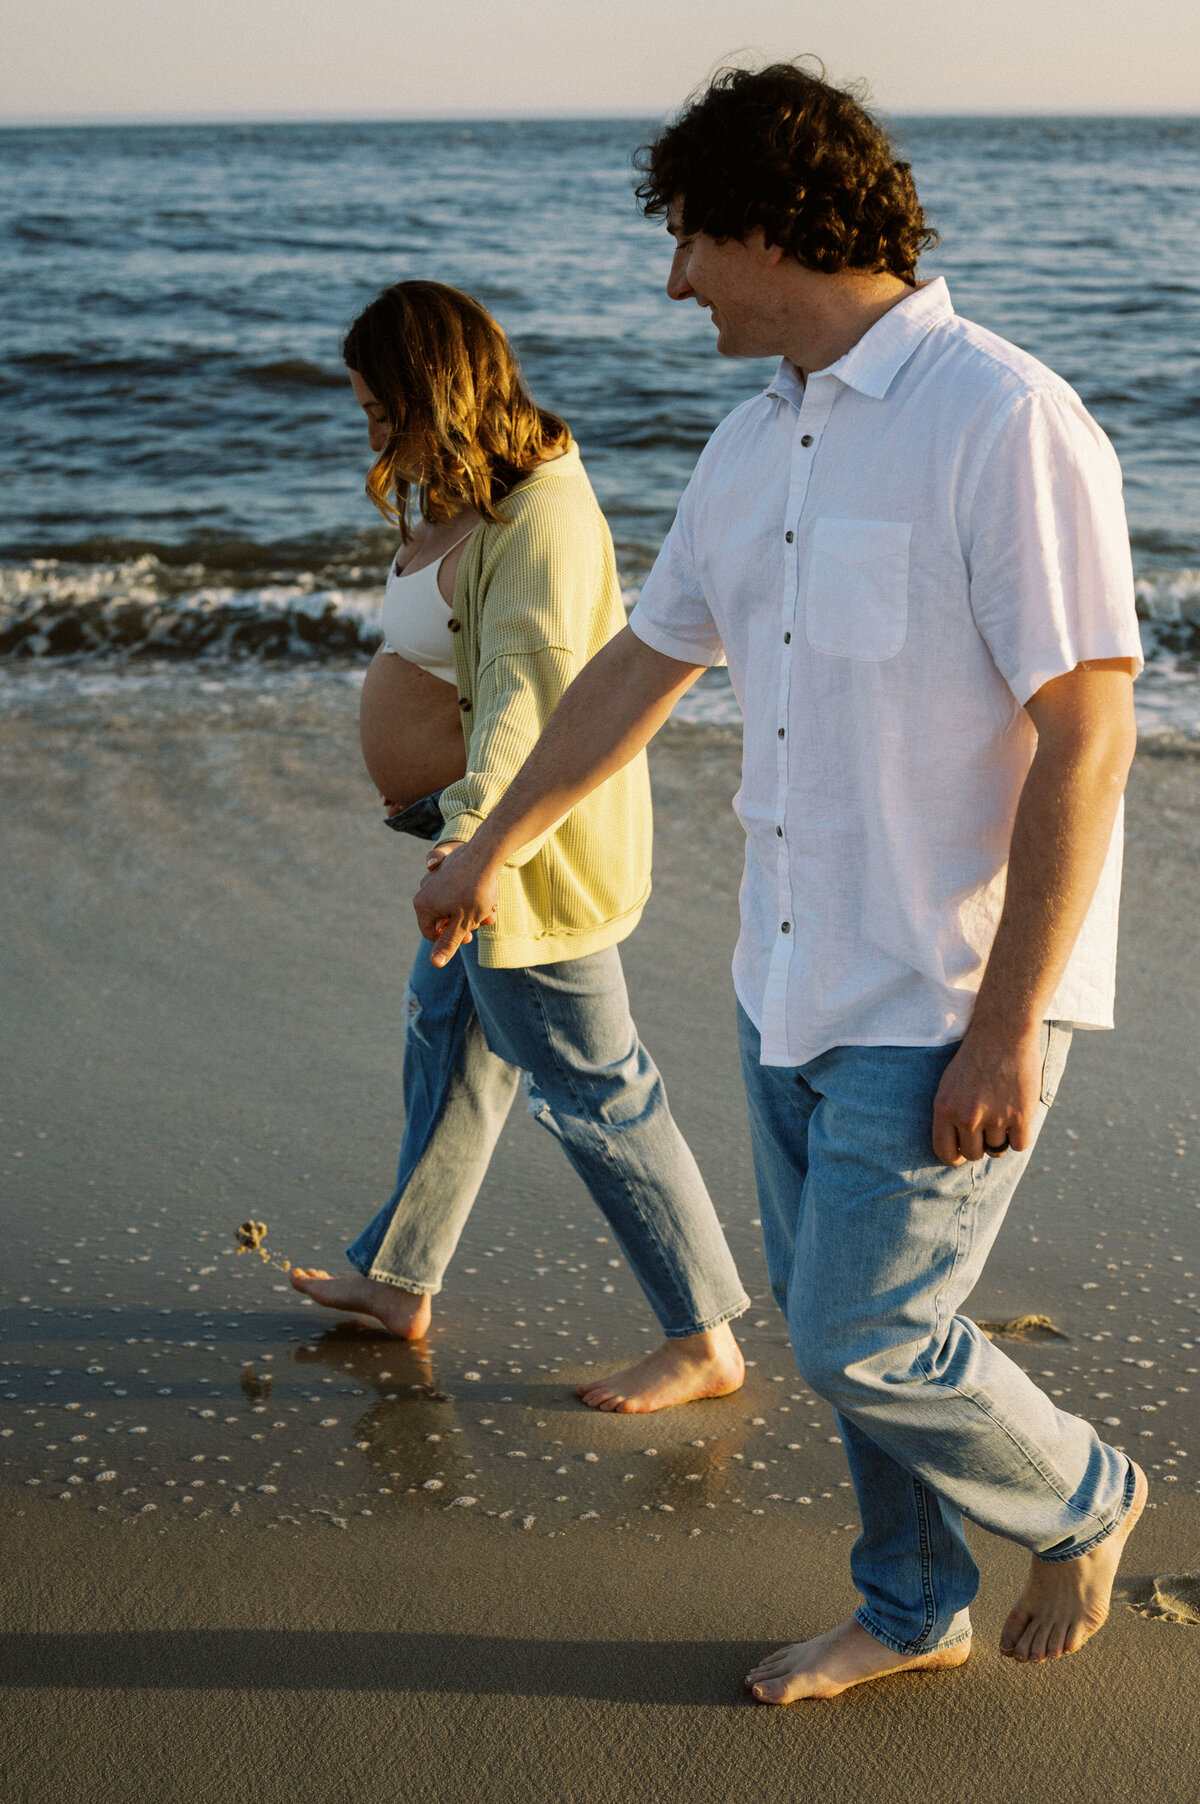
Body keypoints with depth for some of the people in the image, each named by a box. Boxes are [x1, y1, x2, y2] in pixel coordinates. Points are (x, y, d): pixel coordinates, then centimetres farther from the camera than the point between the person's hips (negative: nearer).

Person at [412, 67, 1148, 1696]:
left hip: (950, 1001, -8)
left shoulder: (1003, 422, -18)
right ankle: (912, 1611, 36)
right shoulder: (754, 446, 8)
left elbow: (1087, 734, -20)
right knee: (831, 1316, 16)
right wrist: (494, 846, 29)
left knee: (866, 1345, -2)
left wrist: (1006, 1028, -21)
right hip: (798, 982, 8)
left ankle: (1079, 1501, 27)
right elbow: (645, 663, 20)